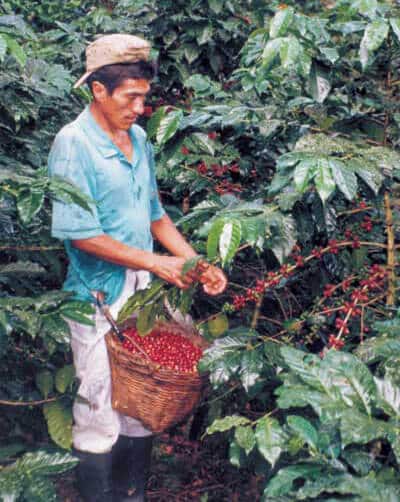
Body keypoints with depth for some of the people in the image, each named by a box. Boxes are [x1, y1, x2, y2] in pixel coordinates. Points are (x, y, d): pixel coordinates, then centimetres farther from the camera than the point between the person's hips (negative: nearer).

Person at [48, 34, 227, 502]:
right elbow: (81, 234, -19)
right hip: (100, 298, -7)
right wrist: (156, 262, -18)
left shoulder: (138, 138, 7)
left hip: (145, 290, 7)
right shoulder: (73, 143, -14)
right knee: (101, 414, 4)